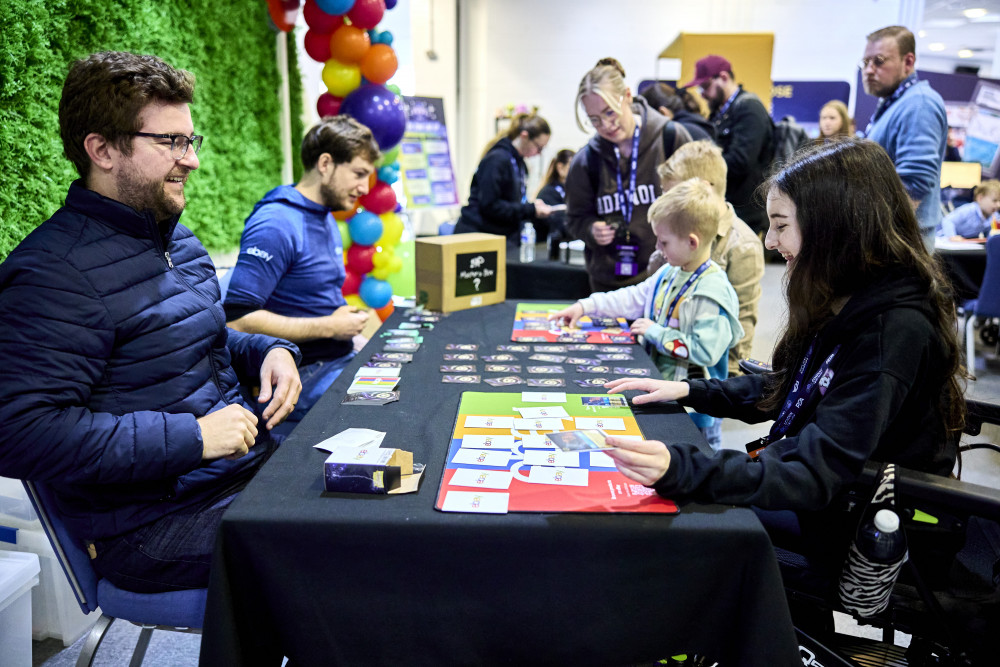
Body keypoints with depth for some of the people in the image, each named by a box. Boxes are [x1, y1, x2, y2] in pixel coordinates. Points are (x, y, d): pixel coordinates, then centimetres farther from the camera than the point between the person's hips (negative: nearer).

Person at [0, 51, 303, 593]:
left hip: (250, 464, 9)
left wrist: (266, 352, 3)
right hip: (157, 526, -9)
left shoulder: (176, 237, 13)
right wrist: (191, 436, -25)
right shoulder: (55, 271, -17)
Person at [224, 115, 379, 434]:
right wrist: (329, 327, -17)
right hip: (304, 375, -9)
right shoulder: (276, 223, -16)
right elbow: (238, 319, -23)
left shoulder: (327, 219, 16)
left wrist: (346, 317, 7)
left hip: (341, 360, 10)